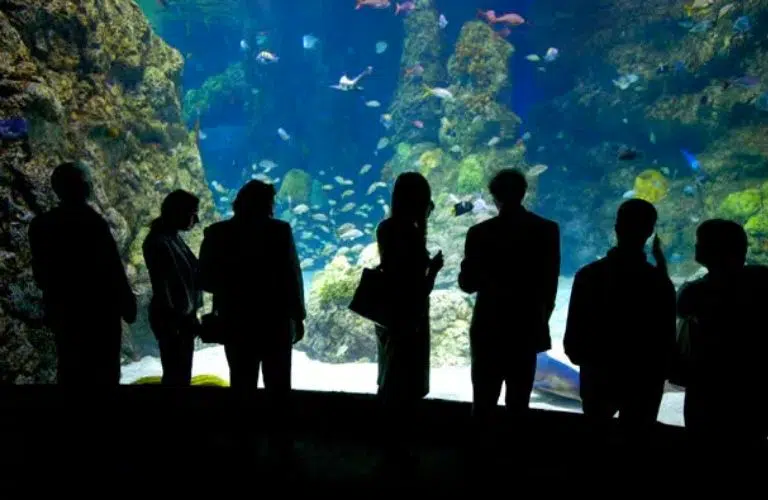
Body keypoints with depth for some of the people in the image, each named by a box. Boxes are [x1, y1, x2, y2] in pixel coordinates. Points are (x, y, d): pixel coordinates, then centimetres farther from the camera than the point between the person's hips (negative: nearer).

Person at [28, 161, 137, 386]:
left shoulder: (40, 224, 4)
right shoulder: (92, 222, -15)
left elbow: (40, 273, 10)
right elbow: (113, 269, -13)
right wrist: (127, 304, -3)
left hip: (62, 312, 7)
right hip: (98, 312, -6)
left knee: (71, 372, 15)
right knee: (103, 372, 1)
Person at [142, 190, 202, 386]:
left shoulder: (174, 237, 9)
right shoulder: (158, 241, -16)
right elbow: (161, 286, -18)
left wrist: (190, 316, 13)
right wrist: (171, 322, -18)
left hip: (183, 316, 9)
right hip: (171, 318, -8)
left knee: (182, 374, 14)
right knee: (175, 374, -2)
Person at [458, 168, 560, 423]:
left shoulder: (481, 233, -11)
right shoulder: (547, 230, -4)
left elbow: (468, 284, -7)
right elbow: (550, 283, 1)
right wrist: (542, 319, 14)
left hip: (489, 328, -2)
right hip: (528, 328, 2)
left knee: (483, 402, 9)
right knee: (518, 402, 12)